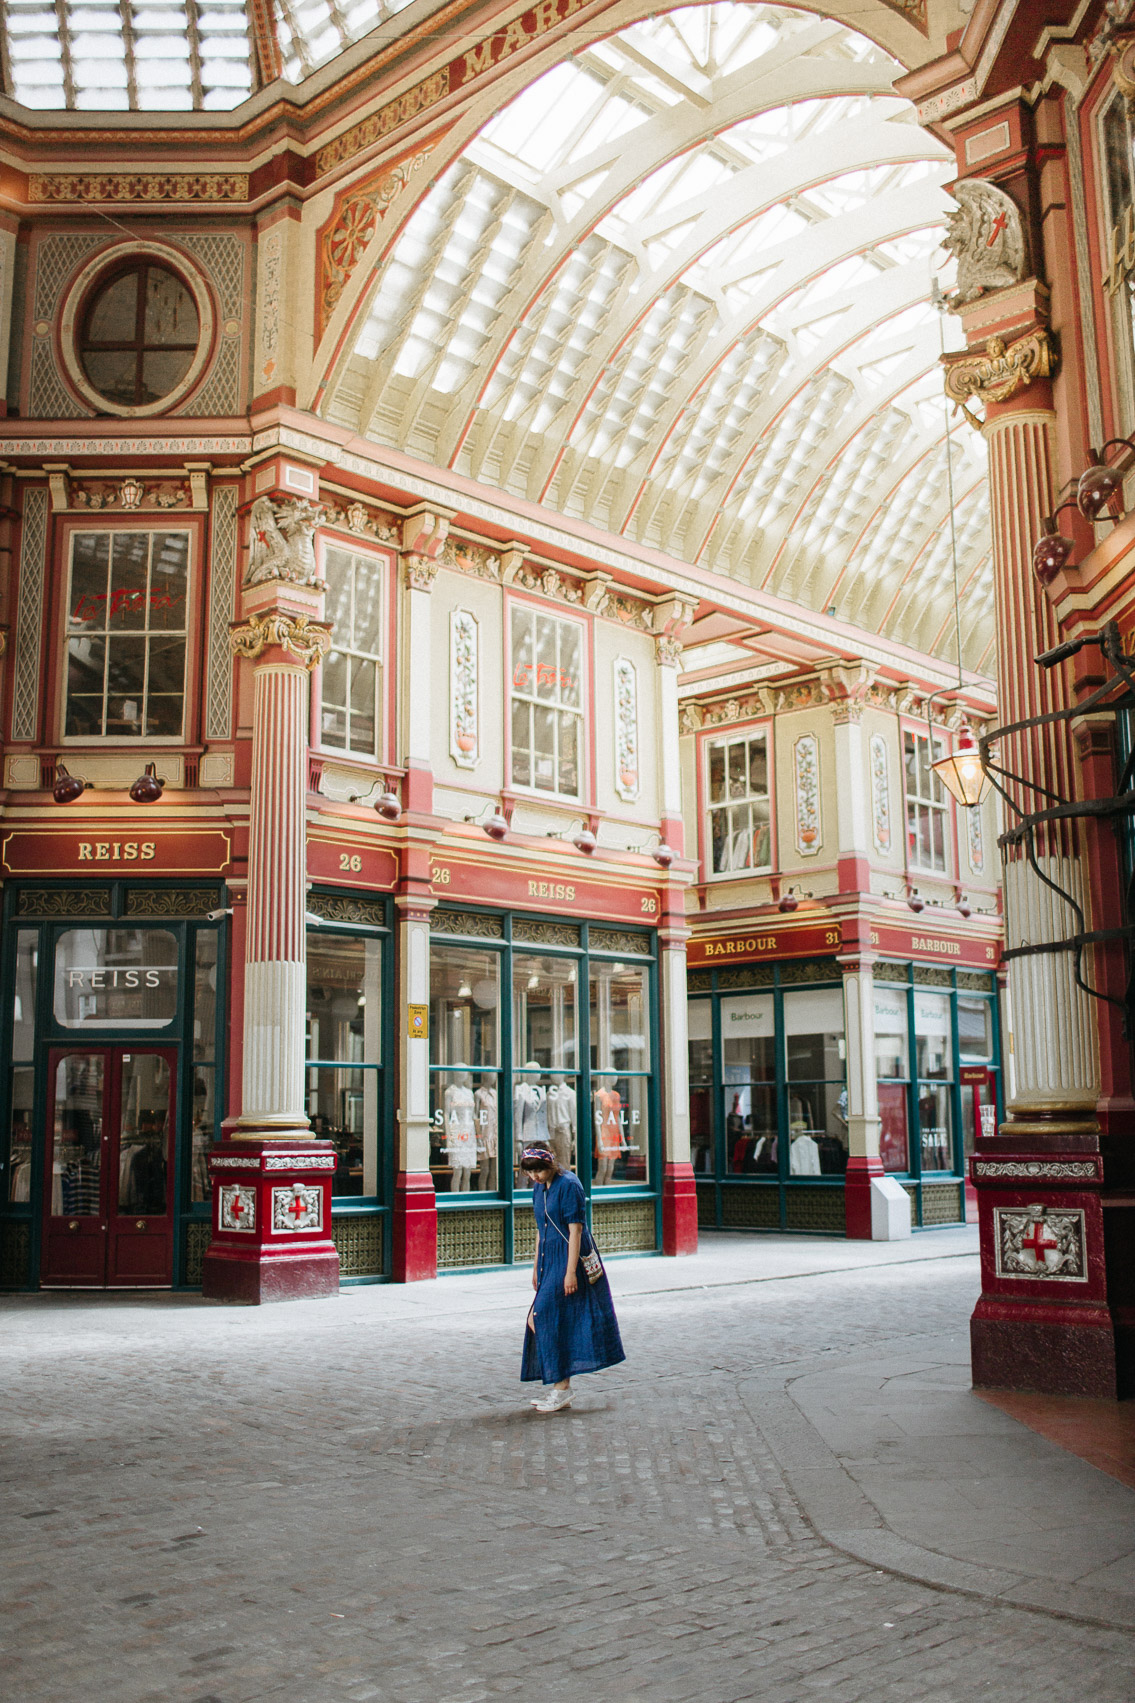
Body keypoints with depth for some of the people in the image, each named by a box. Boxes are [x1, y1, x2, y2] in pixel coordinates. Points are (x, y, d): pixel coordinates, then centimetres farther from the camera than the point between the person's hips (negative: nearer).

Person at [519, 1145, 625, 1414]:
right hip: (549, 1260, 8)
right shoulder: (539, 1189, 11)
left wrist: (570, 1271, -21)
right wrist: (536, 1267, 19)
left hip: (568, 1258, -8)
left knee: (546, 1316, -11)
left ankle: (561, 1387, -5)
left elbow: (575, 1231, -18)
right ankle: (560, 1388, 14)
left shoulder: (568, 1186, -15)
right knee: (550, 1320, 7)